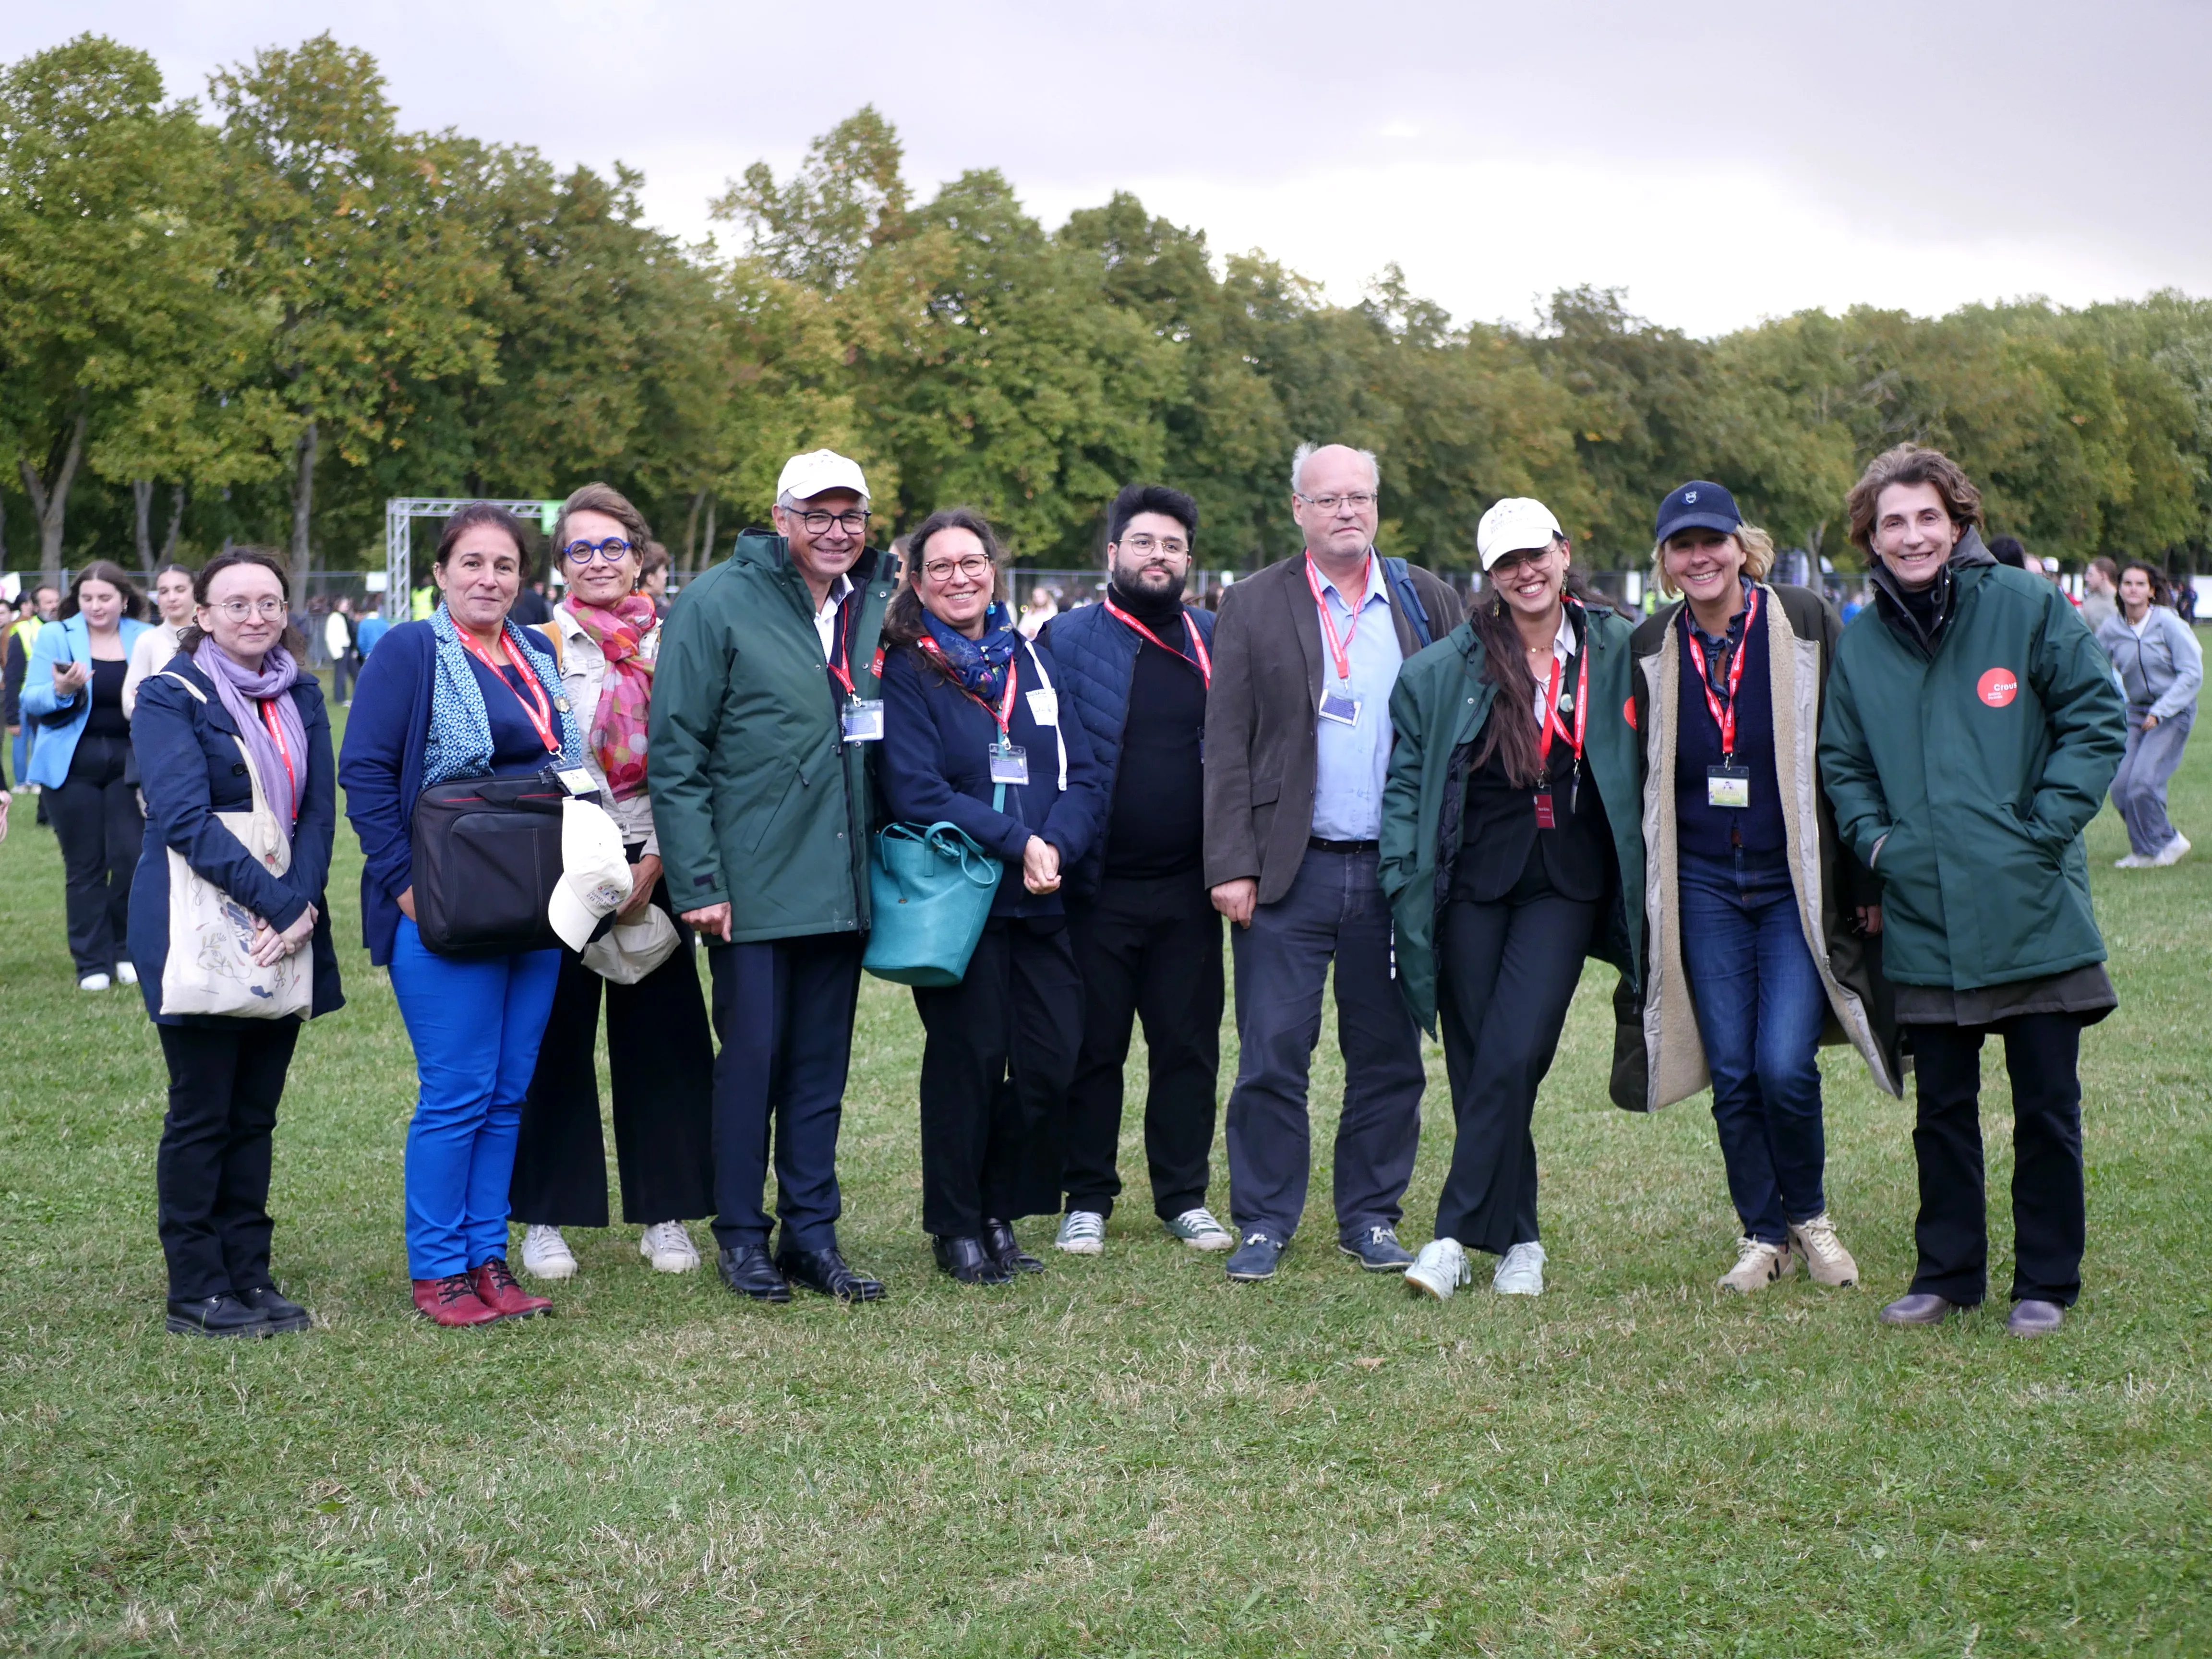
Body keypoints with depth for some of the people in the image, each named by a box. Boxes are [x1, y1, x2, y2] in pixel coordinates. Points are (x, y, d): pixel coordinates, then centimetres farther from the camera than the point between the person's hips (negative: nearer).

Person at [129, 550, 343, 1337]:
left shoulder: (300, 697, 10)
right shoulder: (170, 697, -6)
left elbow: (319, 811, 3)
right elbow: (185, 817, -17)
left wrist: (302, 905, -14)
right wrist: (278, 902, -22)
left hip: (286, 929, 5)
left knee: (256, 1112, 9)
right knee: (201, 1112, 0)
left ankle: (249, 1274, 16)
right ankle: (196, 1292, 8)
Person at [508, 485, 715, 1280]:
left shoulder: (673, 646, 7)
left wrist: (651, 867, -7)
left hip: (653, 865, 2)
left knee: (662, 1035, 3)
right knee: (557, 1037, 0)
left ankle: (666, 1215, 13)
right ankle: (546, 1219, 9)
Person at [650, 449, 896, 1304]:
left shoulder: (876, 606, 10)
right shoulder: (717, 604, -7)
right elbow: (674, 753, -9)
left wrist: (884, 856, 10)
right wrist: (697, 881, -14)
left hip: (841, 882, 5)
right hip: (752, 882, -5)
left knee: (823, 1064, 10)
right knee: (752, 1057, 1)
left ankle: (812, 1231, 18)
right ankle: (740, 1235, 14)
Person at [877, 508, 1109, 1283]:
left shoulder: (1032, 660, 14)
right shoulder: (904, 672, 0)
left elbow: (1086, 777, 8)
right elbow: (916, 793, -10)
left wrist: (1055, 846, -11)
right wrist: (1018, 841, -16)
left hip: (1042, 900, 4)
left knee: (1050, 1065, 0)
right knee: (969, 1059, -2)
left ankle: (1002, 1215, 17)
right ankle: (957, 1227, 13)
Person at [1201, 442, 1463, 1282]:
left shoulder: (1428, 604, 9)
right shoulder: (1253, 606, 4)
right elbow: (1226, 746, 0)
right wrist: (1231, 865, -7)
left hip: (1397, 869, 2)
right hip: (1290, 868, -2)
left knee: (1389, 1056, 8)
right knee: (1272, 1055, -1)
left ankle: (1371, 1217, 20)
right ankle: (1264, 1223, 10)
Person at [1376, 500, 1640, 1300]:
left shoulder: (1616, 653, 3)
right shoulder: (1445, 669, 2)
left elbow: (1642, 766, 10)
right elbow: (1405, 780, 4)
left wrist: (1636, 887, 5)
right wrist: (1405, 879, -4)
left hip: (1565, 885, -1)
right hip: (1473, 882, 1)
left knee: (1512, 1059, -13)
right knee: (1476, 1066, 3)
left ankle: (1455, 1235, -7)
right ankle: (1519, 1241, 16)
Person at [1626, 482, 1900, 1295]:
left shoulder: (1805, 623, -5)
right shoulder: (1652, 649, 4)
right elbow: (1638, 776, 12)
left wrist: (1864, 878, -3)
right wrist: (1641, 893, 9)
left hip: (1798, 883, -3)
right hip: (1704, 886, 3)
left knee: (1784, 1065, -11)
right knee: (1732, 1073, 3)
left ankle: (1809, 1216, 14)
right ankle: (1762, 1235, 19)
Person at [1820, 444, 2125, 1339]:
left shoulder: (2027, 608, -3)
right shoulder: (1859, 644, 7)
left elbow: (2097, 719, -2)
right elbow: (1841, 761, 17)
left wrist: (2045, 827, -10)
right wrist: (1874, 838, 1)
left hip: (2033, 912, -3)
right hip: (1924, 921, 3)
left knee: (2047, 1106, 5)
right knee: (1942, 1110, 12)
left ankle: (2046, 1280, 18)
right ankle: (1948, 1271, 24)